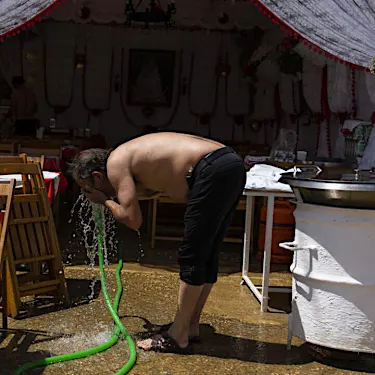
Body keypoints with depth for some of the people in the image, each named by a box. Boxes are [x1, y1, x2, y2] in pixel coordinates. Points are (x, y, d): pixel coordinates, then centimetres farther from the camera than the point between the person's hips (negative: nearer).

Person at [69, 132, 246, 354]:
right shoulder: (132, 155, 23)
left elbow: (132, 219, -8)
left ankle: (178, 336, 7)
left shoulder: (115, 163, -3)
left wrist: (105, 200, 9)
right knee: (207, 256, 15)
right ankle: (190, 325, 27)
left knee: (192, 258, -2)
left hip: (215, 171, -10)